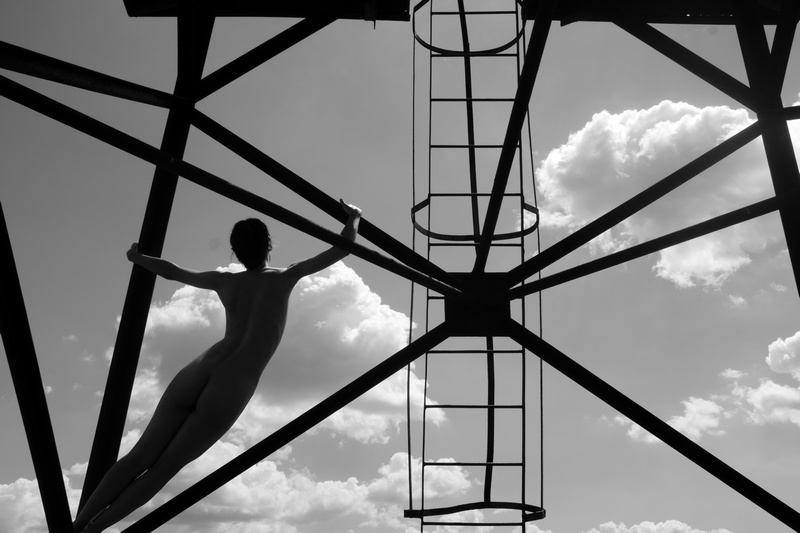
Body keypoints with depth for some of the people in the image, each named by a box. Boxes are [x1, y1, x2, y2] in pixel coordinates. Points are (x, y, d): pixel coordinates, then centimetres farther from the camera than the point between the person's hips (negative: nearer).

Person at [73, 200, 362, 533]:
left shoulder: (225, 282, 22)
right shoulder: (285, 277, 11)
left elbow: (172, 272, 37)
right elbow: (342, 249, 17)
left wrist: (138, 258, 55)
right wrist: (353, 217, 36)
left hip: (195, 375, 4)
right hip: (227, 392, -4)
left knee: (140, 457, 11)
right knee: (164, 468, 7)